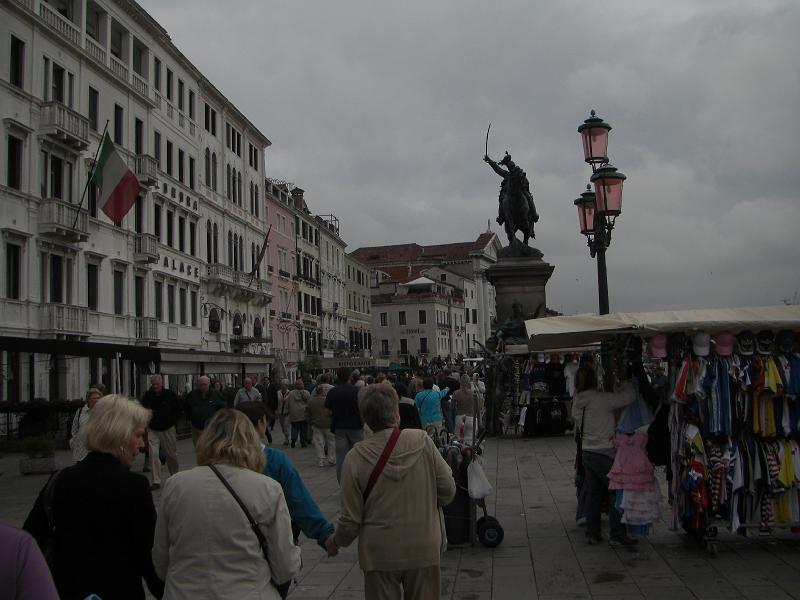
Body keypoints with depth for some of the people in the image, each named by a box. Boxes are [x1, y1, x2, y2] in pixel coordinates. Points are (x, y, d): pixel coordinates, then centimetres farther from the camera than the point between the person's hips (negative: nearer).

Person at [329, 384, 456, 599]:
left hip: (380, 554, -1)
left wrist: (336, 542, 11)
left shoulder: (356, 457, -15)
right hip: (424, 549, 1)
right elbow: (448, 490, -6)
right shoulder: (422, 441, -13)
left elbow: (351, 519, -9)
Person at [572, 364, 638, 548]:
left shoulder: (578, 403, 5)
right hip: (604, 454, -7)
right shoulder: (602, 399, -17)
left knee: (593, 493, 13)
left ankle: (592, 533, 18)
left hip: (587, 452, 7)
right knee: (616, 492, 2)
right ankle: (617, 536, 5)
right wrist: (625, 381, 4)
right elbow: (630, 396, -15)